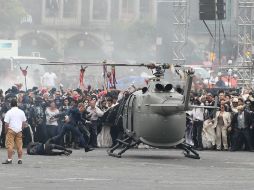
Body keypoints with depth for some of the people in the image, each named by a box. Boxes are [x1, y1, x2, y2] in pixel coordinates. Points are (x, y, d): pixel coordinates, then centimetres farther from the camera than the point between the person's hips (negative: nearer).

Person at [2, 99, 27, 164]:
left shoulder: (9, 112, -6)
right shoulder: (21, 112, 6)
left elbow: (6, 124, -9)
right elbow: (24, 123, 9)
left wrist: (6, 132, 1)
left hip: (11, 130, -4)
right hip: (19, 130, 4)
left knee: (10, 145, -4)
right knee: (19, 146, 8)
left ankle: (9, 159, -9)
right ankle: (20, 159, 9)